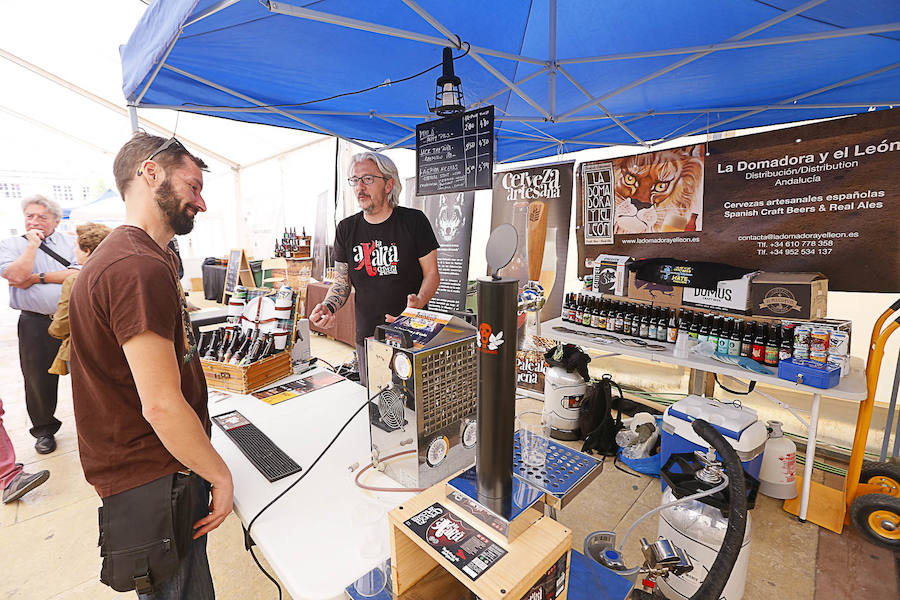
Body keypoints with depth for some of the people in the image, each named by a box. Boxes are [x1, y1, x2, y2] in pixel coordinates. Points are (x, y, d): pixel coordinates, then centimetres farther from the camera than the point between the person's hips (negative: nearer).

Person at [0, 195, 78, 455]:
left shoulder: (70, 242, 7)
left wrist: (38, 277, -10)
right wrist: (32, 244, -8)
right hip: (36, 325, 0)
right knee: (39, 379, 10)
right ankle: (44, 429, 27)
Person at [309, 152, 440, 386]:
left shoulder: (414, 220, -5)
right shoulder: (346, 229, 6)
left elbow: (432, 273, -3)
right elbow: (341, 281, 10)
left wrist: (417, 305, -21)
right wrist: (327, 307, -10)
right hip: (367, 338, 3)